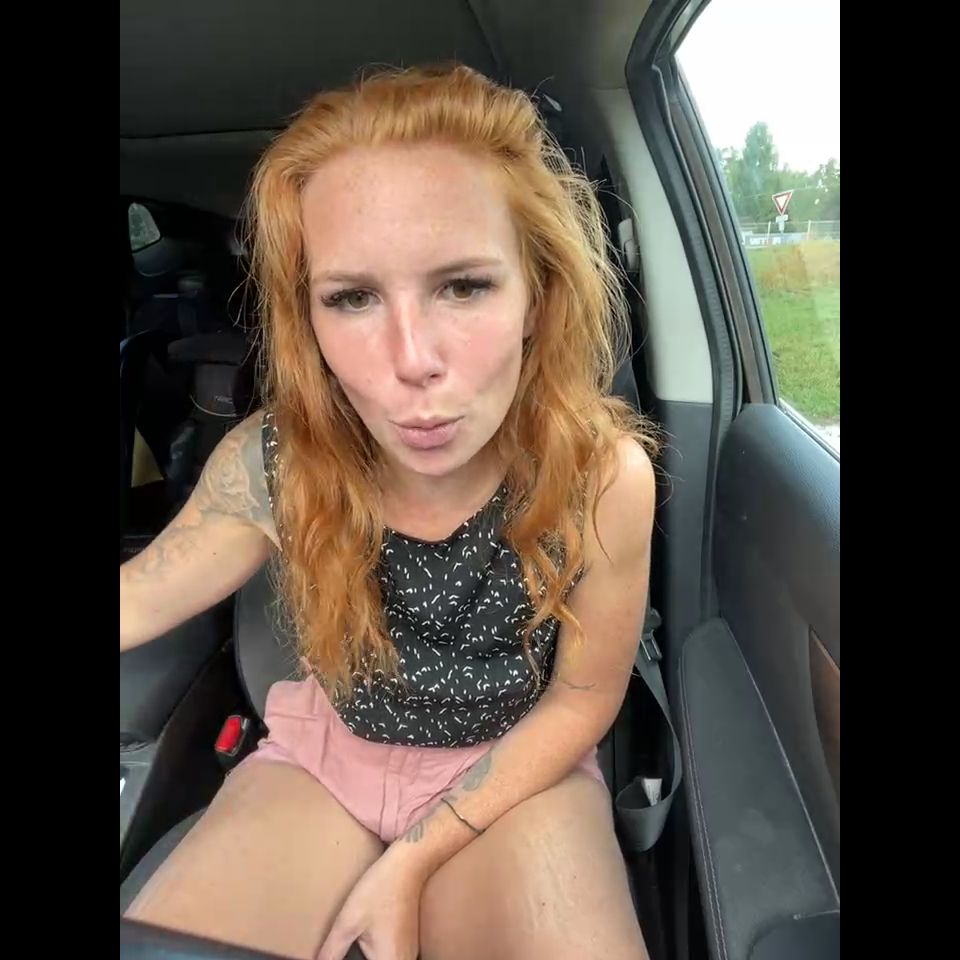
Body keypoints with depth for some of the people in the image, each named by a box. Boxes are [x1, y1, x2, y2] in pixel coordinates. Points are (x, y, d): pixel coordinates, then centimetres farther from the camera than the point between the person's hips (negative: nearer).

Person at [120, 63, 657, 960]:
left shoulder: (604, 474, -26)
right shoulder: (268, 462, -21)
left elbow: (582, 699, -13)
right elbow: (140, 597, -3)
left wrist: (412, 864, -14)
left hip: (515, 768, -1)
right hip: (326, 753, 2)